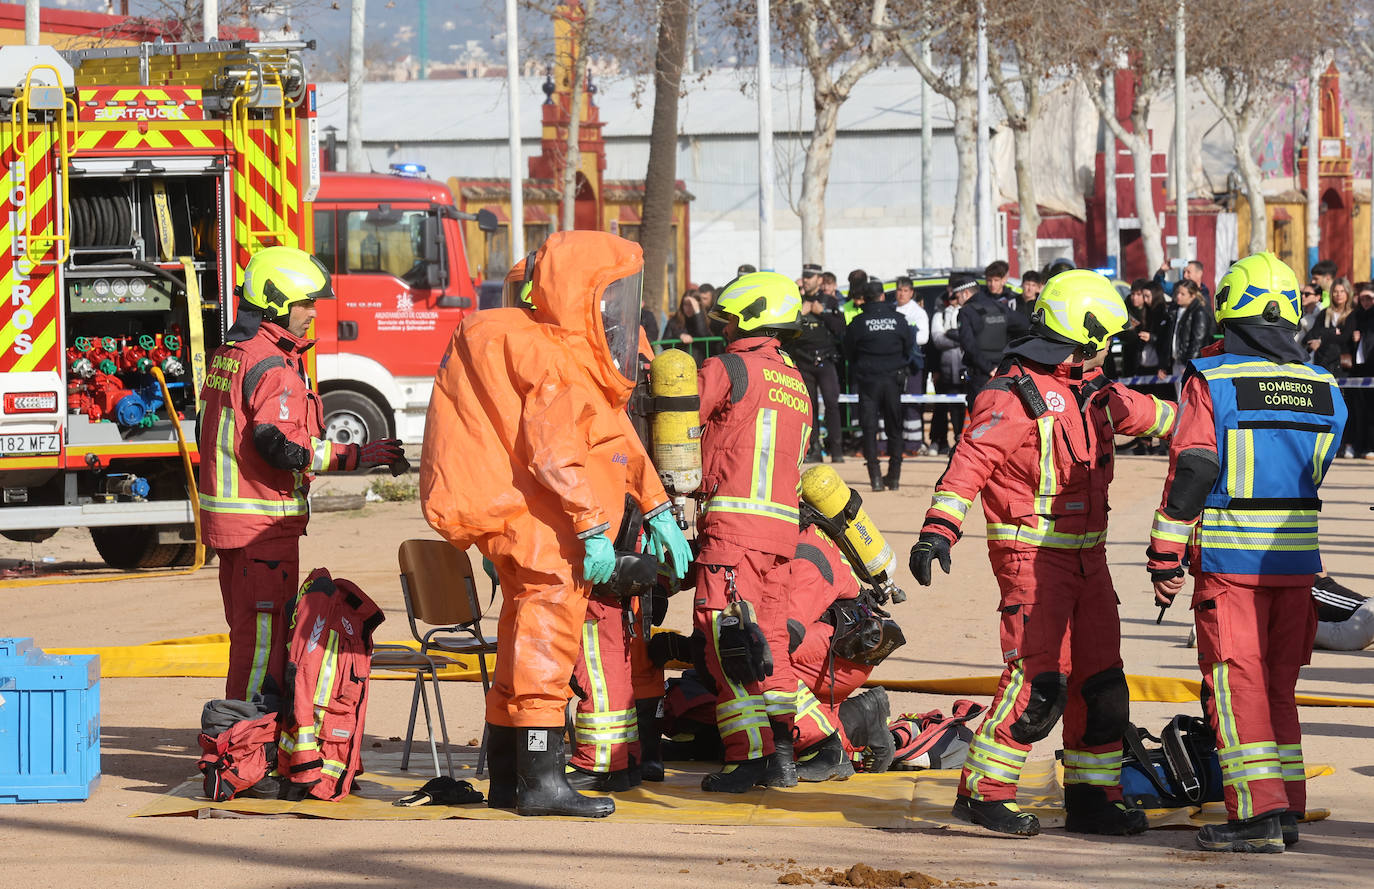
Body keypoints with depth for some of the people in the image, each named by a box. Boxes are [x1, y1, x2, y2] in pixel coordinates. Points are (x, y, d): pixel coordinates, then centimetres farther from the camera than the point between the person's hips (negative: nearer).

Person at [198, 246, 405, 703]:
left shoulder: (228, 354, 14)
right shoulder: (271, 365, -17)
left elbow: (211, 434, 21)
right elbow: (280, 445, -26)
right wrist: (357, 456, -21)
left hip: (225, 517, 10)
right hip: (262, 524, -10)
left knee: (249, 627, 16)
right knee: (265, 631, -6)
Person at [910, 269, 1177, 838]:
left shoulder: (1095, 395, 13)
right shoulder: (1014, 396, -14)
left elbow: (1143, 412, 33)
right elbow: (971, 462, -23)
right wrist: (939, 529, -34)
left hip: (1086, 553, 8)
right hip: (1031, 553, -8)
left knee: (1100, 681, 8)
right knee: (1040, 681, -15)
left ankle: (1092, 799, 17)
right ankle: (983, 791, -7)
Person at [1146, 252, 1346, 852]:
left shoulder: (1211, 380, -9)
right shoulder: (1324, 388, 7)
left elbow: (1190, 472, -12)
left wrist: (1165, 558, -8)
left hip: (1229, 555, -5)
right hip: (1298, 557, 5)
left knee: (1235, 684, -2)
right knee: (1278, 683, 14)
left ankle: (1258, 810, -9)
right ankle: (1287, 807, 15)